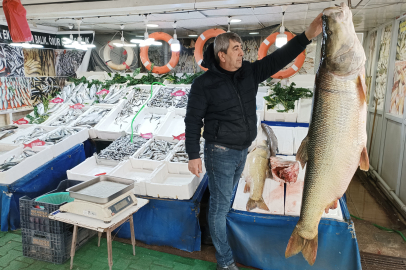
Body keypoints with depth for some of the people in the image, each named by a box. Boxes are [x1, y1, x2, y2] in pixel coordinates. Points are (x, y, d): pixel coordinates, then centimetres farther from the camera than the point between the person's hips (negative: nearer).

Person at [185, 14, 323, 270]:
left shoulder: (249, 72, 2)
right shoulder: (204, 83, -13)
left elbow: (278, 59, -4)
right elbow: (193, 121, -10)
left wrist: (308, 35, -17)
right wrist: (193, 156, -12)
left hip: (242, 151, 6)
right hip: (220, 153, -6)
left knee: (226, 199, 22)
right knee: (220, 205, 4)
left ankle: (217, 233, 45)